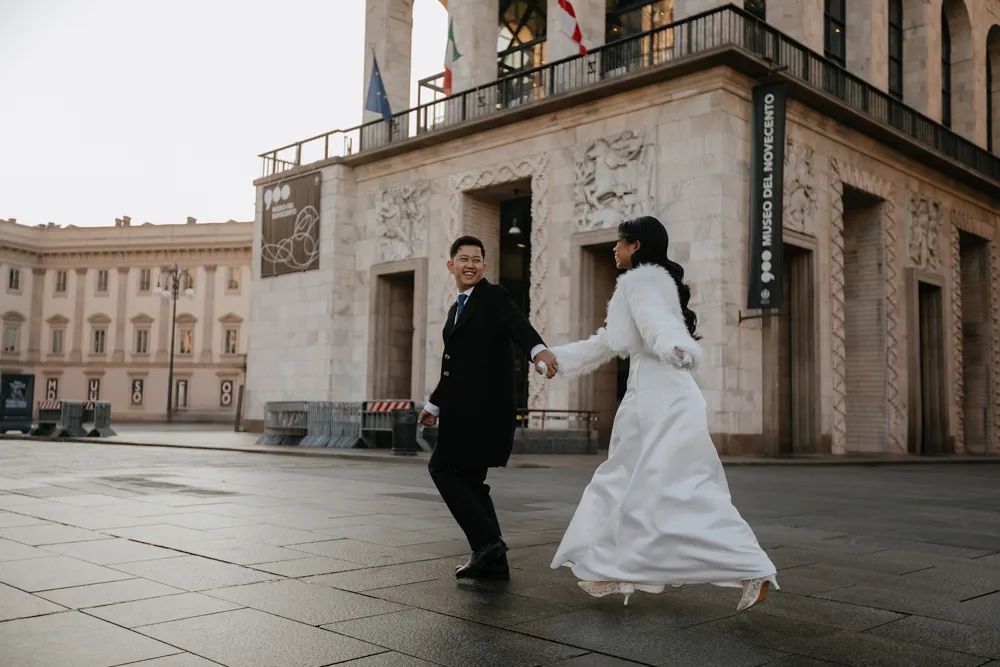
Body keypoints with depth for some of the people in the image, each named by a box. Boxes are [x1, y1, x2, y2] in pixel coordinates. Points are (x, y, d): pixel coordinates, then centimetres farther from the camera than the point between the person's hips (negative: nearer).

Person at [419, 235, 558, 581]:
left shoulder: (495, 297, -4)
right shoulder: (457, 309, 21)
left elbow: (518, 325, -25)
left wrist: (539, 349, -45)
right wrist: (435, 404, 34)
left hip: (484, 408, -9)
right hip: (465, 410, 9)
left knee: (444, 469, -9)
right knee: (469, 480, 10)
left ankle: (487, 542, -6)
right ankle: (492, 561, 15)